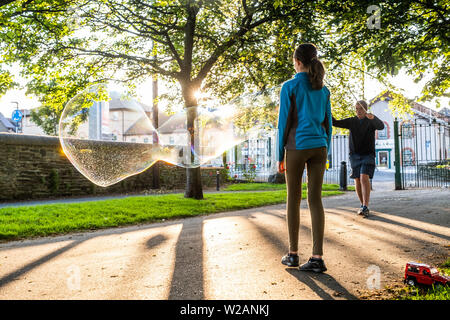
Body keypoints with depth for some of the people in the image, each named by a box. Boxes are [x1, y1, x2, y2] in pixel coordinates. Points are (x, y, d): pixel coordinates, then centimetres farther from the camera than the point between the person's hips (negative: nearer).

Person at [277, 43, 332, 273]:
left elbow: (284, 122, -7)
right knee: (315, 200, 2)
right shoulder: (323, 89, 11)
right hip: (319, 147, 4)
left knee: (293, 199, 6)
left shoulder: (290, 86, -5)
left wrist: (280, 156, -1)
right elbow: (327, 123, 12)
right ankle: (317, 257, 0)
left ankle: (293, 254, 13)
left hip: (297, 147, -4)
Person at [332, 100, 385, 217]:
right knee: (357, 180, 3)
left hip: (368, 155, -3)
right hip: (355, 155, 3)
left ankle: (365, 207, -23)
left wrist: (373, 117, -43)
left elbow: (381, 126, -22)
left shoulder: (371, 121, -2)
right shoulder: (351, 121, 6)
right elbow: (336, 123, -1)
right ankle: (363, 205, 21)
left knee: (364, 178, -20)